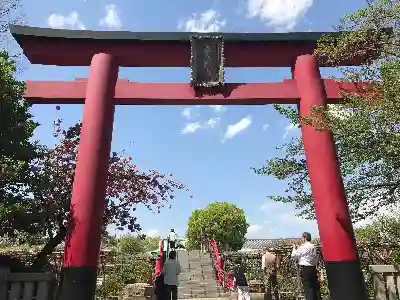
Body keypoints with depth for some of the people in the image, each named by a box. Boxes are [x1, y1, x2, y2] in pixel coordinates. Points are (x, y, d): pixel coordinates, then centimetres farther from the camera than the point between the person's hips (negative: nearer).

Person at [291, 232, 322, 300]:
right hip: (313, 268, 8)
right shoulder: (314, 247, 9)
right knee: (315, 286, 13)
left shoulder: (303, 247, -16)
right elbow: (316, 258, 17)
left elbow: (294, 255, -9)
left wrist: (294, 248, 5)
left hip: (305, 269, -8)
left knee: (307, 287, -1)